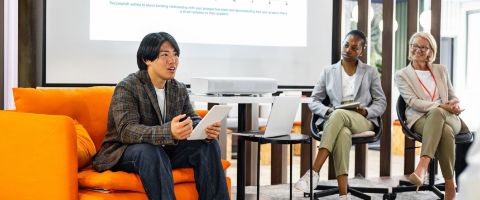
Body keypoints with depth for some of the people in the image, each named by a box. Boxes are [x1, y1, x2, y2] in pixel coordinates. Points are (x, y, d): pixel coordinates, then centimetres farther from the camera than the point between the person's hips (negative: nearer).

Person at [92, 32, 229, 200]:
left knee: (209, 145, -12)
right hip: (123, 153, -6)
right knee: (150, 151, -38)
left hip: (165, 150, 6)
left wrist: (207, 129, -25)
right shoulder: (126, 88, -16)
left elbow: (192, 120, 2)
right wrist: (168, 132, -47)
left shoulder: (180, 89, 6)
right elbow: (127, 131, -29)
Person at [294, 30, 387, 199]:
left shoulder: (370, 72, 14)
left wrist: (366, 112, -11)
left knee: (339, 114, -39)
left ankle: (314, 172, -43)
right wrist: (328, 112, -10)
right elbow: (314, 101, 12)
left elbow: (381, 102, 11)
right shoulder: (328, 71, 15)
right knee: (343, 133, -40)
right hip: (333, 121, 0)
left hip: (363, 122, 0)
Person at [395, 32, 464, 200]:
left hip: (448, 118, 2)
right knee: (445, 131, -38)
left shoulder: (441, 70, 23)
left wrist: (454, 106, -2)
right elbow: (412, 102, -4)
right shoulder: (402, 75, 11)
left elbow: (453, 97, 25)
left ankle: (422, 167, -48)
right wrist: (442, 106, -16)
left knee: (436, 113, -38)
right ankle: (450, 186, -37)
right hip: (421, 119, -2)